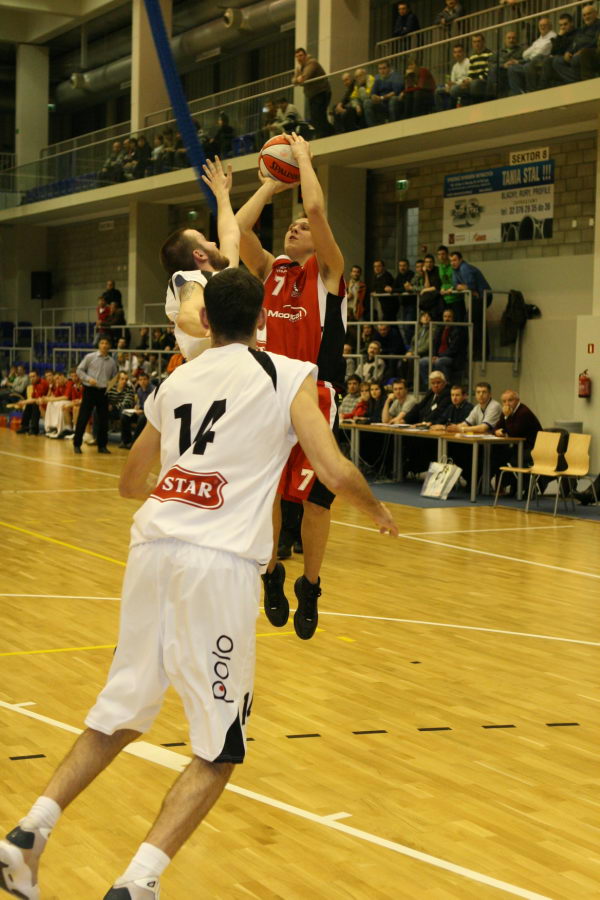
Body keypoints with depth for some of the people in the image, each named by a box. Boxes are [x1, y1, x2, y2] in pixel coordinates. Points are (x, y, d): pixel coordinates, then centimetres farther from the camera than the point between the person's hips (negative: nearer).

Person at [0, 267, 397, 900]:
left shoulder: (177, 381, 20)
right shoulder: (289, 377, 6)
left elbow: (130, 484, 31)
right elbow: (336, 473, -3)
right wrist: (377, 511, 17)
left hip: (153, 545, 5)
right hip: (219, 561, -5)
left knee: (123, 709, 22)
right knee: (219, 747, 4)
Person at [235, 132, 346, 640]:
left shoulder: (328, 270, 2)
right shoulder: (270, 269, 14)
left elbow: (317, 208, -12)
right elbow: (238, 227, -1)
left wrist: (304, 158, 0)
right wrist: (271, 184, 9)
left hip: (316, 396, -3)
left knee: (315, 499, 0)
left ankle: (310, 587, 16)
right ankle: (272, 575, 23)